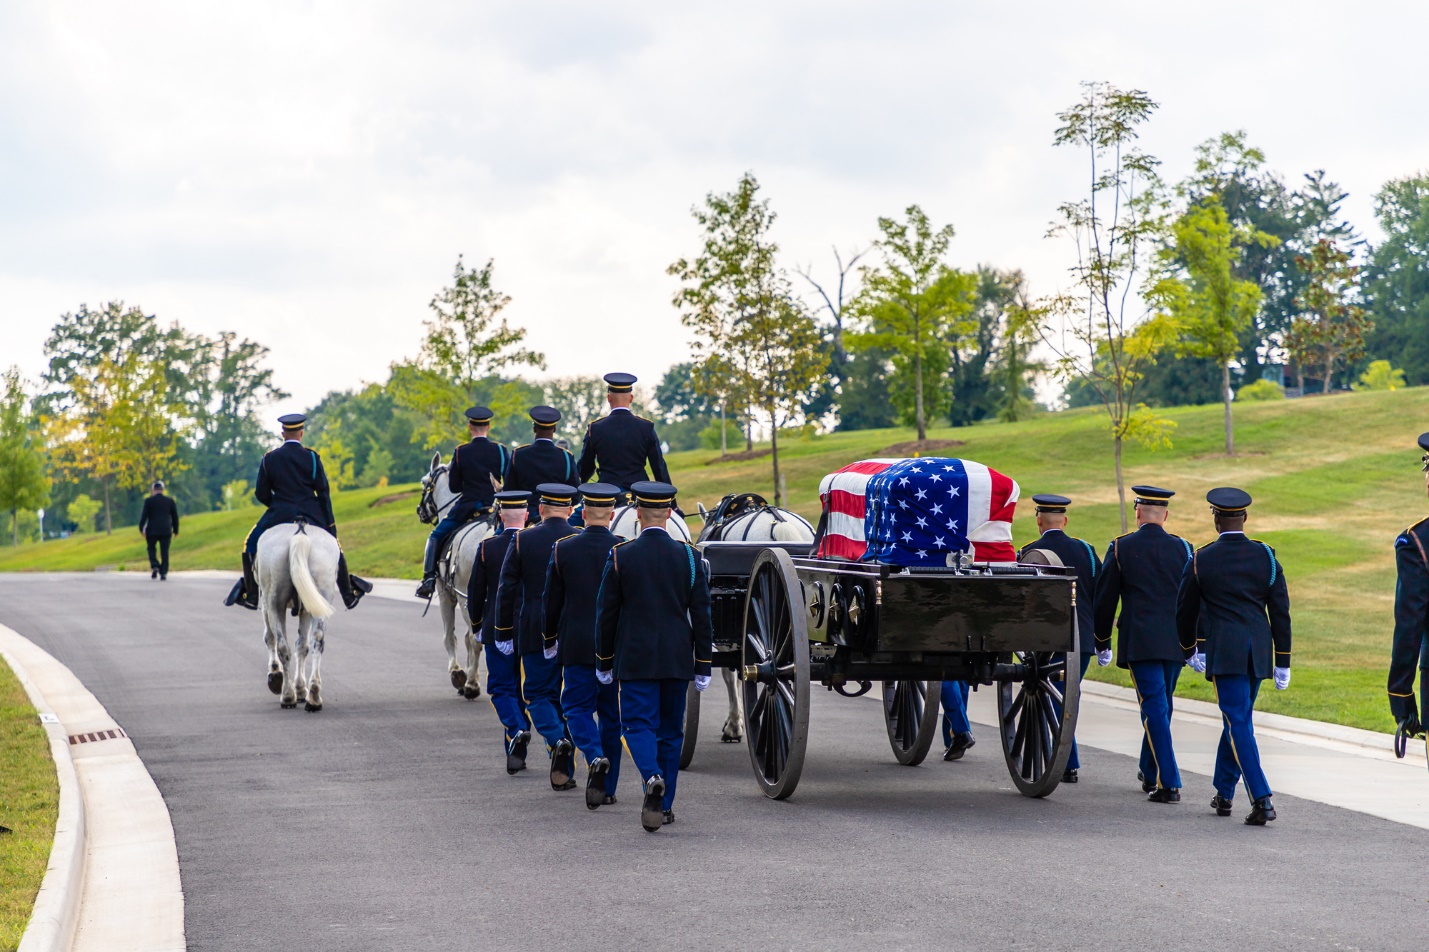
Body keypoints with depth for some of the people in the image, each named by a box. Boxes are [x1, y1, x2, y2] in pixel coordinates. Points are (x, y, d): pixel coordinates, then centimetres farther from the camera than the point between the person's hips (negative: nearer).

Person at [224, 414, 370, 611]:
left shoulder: (269, 459, -1)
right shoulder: (312, 457, -3)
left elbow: (261, 494, 2)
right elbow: (323, 493, -3)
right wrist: (331, 525, 2)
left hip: (278, 514, 0)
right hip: (311, 516, 1)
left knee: (251, 545, 18)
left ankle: (250, 595, 11)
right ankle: (349, 594, 24)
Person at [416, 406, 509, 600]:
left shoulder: (460, 452, -5)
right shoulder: (500, 450, -2)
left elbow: (454, 487, 1)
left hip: (467, 506, -2)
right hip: (494, 507, 2)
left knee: (436, 536, 12)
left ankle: (429, 578, -3)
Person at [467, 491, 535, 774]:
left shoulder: (487, 547, -7)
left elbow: (475, 592, -2)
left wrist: (477, 626, 11)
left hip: (497, 631, -2)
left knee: (501, 687, 7)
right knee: (524, 689, 12)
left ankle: (516, 730, -22)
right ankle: (516, 755, 16)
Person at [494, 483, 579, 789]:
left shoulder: (522, 540, -3)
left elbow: (507, 589, -2)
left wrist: (504, 634, 5)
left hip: (535, 634, -1)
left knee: (538, 694, 11)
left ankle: (557, 740, -18)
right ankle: (564, 773, 10)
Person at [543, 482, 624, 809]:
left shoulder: (562, 549, -4)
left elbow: (551, 601, 3)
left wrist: (550, 638, 17)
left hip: (576, 645, -1)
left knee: (578, 708, 6)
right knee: (611, 712, 10)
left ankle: (595, 757, -23)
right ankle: (607, 786, 14)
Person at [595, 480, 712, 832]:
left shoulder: (619, 556, -5)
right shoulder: (689, 556, -1)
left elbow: (606, 614, -1)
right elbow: (701, 615, 0)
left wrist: (604, 663, 9)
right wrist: (703, 665, 6)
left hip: (635, 659, -2)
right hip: (677, 659, 2)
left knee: (639, 724, -1)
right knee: (671, 730, 12)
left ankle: (652, 778, -30)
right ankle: (664, 805, 16)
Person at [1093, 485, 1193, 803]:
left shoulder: (1121, 547, -2)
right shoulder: (1182, 548, 3)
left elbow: (1104, 599, 2)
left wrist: (1102, 643, 13)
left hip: (1139, 642, -3)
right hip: (1175, 642, 3)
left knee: (1154, 709, -5)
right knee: (1161, 707, 17)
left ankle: (1168, 784, -13)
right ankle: (1150, 774, 31)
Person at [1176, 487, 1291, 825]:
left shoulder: (1200, 561, -4)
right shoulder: (1266, 557, 1)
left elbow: (1185, 610, 7)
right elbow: (1280, 611, 2)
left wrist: (1190, 650, 25)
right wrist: (1282, 663, 9)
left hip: (1223, 653, -4)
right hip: (1258, 653, 4)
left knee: (1239, 724, -6)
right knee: (1236, 719, 18)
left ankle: (1262, 799, -18)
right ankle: (1224, 794, 28)